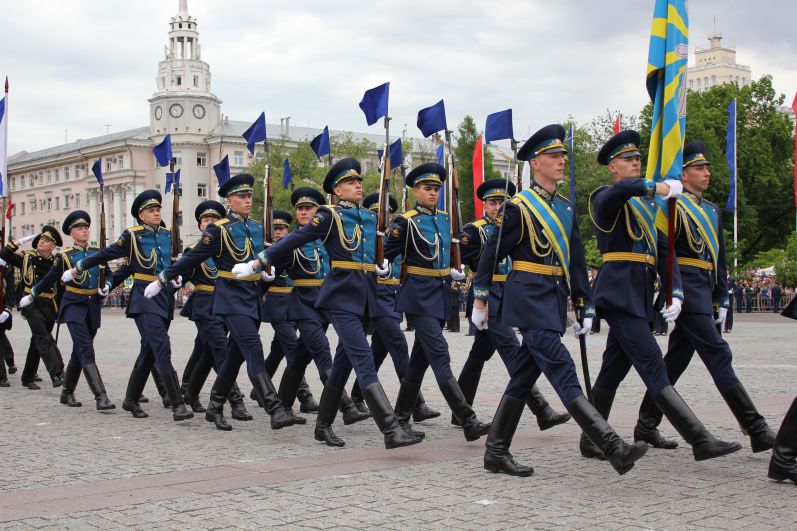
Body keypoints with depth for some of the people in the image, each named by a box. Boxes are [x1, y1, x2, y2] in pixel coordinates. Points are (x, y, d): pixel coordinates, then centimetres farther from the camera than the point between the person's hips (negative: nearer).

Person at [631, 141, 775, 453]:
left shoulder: (713, 211, 21)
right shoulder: (673, 207, -6)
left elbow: (720, 260, 23)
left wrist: (721, 301, 18)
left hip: (704, 292, 9)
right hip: (687, 287, -9)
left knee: (675, 360, 10)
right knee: (718, 355, -10)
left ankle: (646, 427, 18)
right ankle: (757, 431, -10)